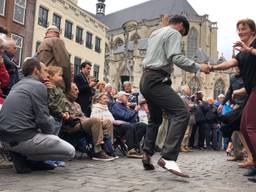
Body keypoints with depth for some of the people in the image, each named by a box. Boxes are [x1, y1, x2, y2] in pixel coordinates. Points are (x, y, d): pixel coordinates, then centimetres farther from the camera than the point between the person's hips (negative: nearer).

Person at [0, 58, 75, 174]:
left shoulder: (17, 85, 19)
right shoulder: (39, 86, -7)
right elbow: (43, 120, -12)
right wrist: (51, 133, 7)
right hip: (23, 137, -9)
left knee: (51, 120, 28)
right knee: (70, 152, -1)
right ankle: (23, 159, 2)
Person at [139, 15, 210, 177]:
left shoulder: (156, 33, 25)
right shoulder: (174, 33, -2)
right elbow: (176, 57, -16)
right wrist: (198, 67, -10)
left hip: (147, 79, 10)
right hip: (157, 80, -10)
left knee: (156, 119, 22)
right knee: (182, 113, -20)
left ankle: (147, 155, 18)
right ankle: (168, 158, -31)